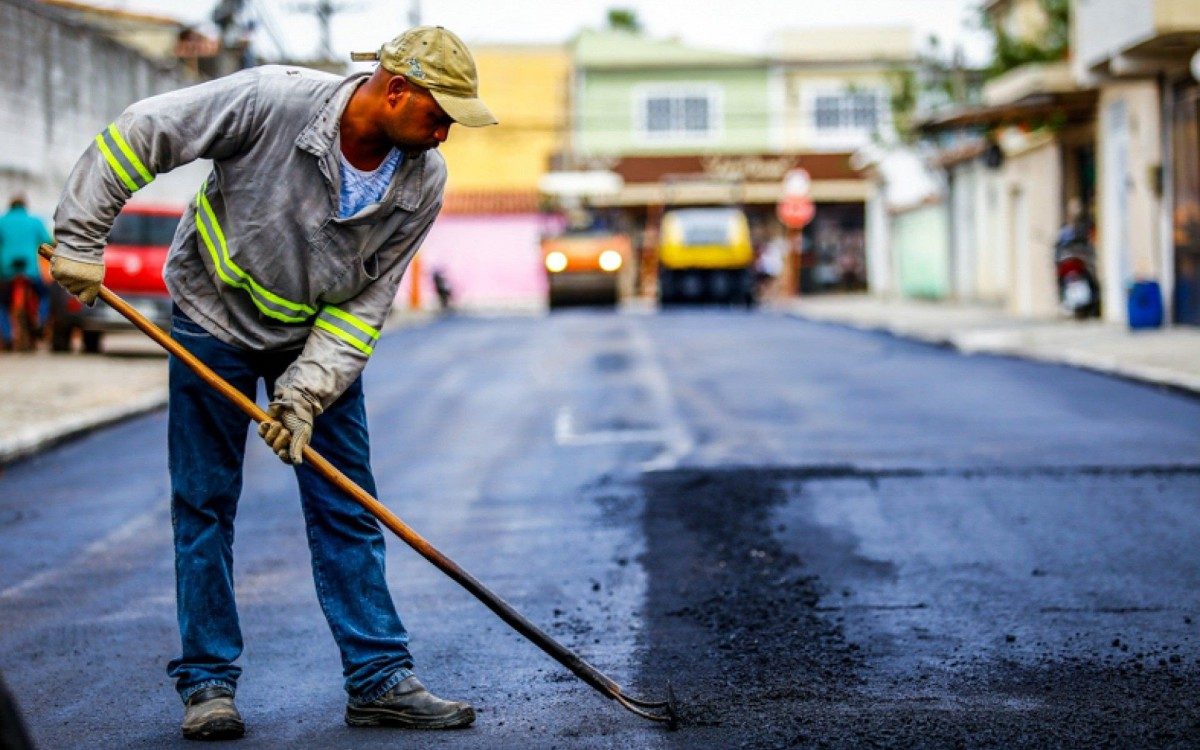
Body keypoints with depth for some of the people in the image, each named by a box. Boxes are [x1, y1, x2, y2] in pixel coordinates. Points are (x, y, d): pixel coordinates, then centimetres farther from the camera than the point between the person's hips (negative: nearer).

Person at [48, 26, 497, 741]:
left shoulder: (424, 181, -15)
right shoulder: (273, 100, -28)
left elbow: (368, 299, -10)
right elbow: (139, 135, -22)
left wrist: (308, 388, -20)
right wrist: (80, 242, -20)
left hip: (321, 338, 3)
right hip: (215, 317, -3)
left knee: (348, 510, 1)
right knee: (204, 506, 0)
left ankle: (381, 680, 5)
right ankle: (209, 683, 9)